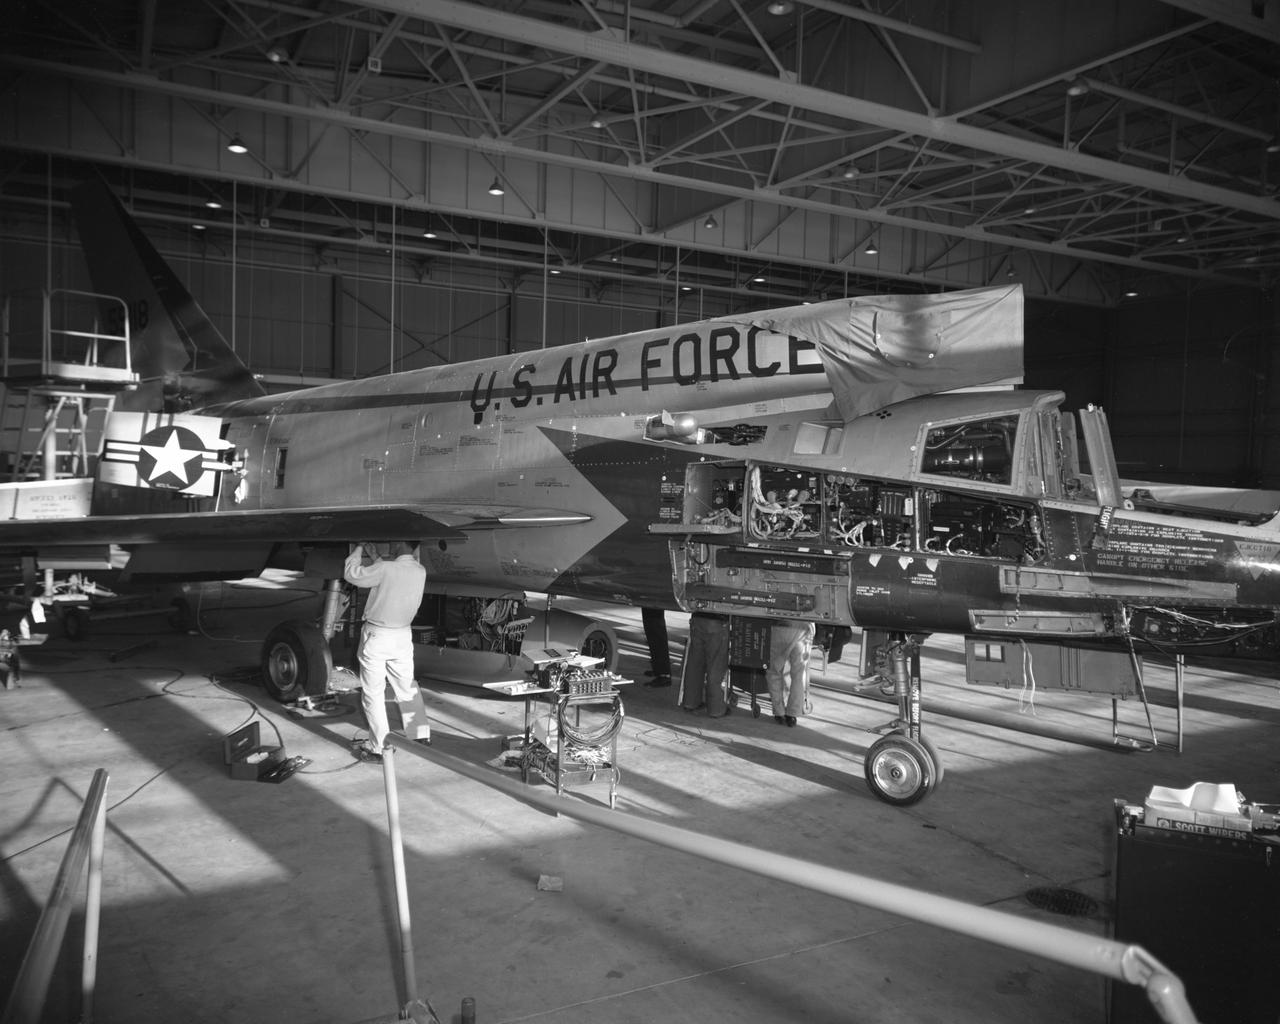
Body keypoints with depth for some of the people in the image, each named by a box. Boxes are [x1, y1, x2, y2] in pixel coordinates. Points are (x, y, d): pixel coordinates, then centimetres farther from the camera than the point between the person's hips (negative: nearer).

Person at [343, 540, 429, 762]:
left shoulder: (385, 569, -24)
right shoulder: (420, 572, -5)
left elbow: (351, 574, -11)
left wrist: (359, 548, 3)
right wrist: (376, 557, 17)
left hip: (377, 637, -5)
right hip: (403, 636, 5)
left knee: (373, 693, 5)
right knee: (407, 689, 18)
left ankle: (379, 747, 8)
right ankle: (420, 736, 24)